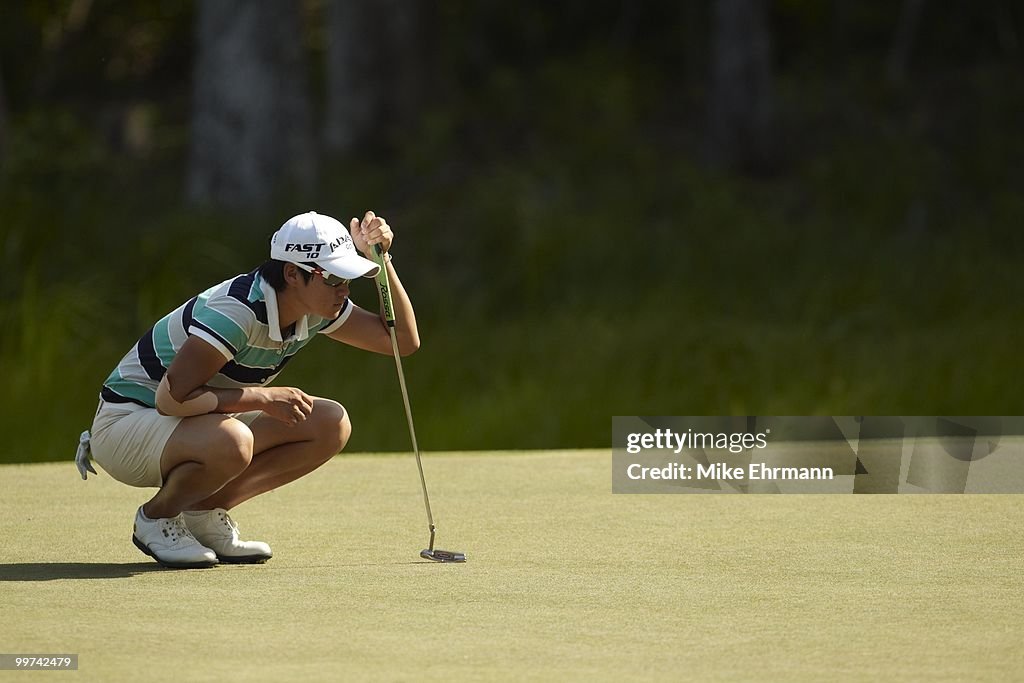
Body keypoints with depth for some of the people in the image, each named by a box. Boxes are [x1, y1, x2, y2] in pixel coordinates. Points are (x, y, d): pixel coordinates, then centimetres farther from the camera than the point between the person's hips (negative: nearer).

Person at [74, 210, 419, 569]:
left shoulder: (314, 309, -4)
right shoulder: (237, 311, -30)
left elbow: (404, 339, 0)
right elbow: (171, 398, -34)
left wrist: (380, 258, -11)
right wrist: (263, 398, -30)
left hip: (199, 420, 9)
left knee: (332, 425, -6)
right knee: (230, 443, -41)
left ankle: (205, 512, 2)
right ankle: (157, 517, -9)